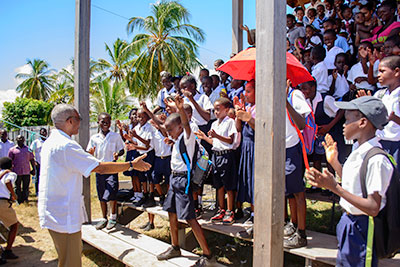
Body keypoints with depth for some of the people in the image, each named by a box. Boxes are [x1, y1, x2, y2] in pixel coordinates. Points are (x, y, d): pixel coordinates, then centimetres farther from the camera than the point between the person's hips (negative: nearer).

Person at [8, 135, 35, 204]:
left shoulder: (28, 149, 12)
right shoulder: (12, 150, 4)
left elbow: (32, 159, 15)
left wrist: (33, 169, 10)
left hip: (26, 172, 2)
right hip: (17, 172, -1)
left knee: (26, 187, 5)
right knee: (17, 188, 6)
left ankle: (25, 200, 14)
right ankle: (19, 201, 14)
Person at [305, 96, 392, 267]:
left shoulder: (376, 160, -24)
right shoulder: (358, 151, 5)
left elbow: (373, 208, -26)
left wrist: (335, 187, -30)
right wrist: (334, 162, 13)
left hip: (362, 229, -9)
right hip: (349, 222, 9)